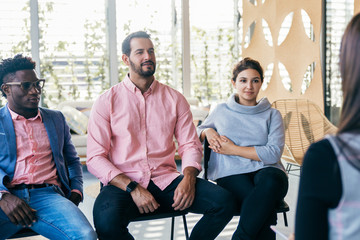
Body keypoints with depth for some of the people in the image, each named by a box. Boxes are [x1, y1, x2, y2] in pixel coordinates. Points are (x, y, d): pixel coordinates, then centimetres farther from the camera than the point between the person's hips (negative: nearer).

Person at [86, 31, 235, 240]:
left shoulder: (175, 99, 12)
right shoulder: (107, 102, 3)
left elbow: (190, 144, 9)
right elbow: (95, 158, -3)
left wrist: (188, 178, -13)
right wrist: (133, 188, -16)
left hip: (166, 181, 3)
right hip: (123, 184, -2)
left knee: (224, 201, -20)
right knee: (107, 221, -37)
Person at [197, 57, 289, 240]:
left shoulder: (272, 115, 16)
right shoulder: (221, 111, 19)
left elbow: (274, 153, 1)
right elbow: (198, 131, 33)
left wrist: (233, 149, -3)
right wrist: (208, 131, 8)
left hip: (265, 170, 1)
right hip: (231, 173, -1)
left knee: (271, 179, -39)